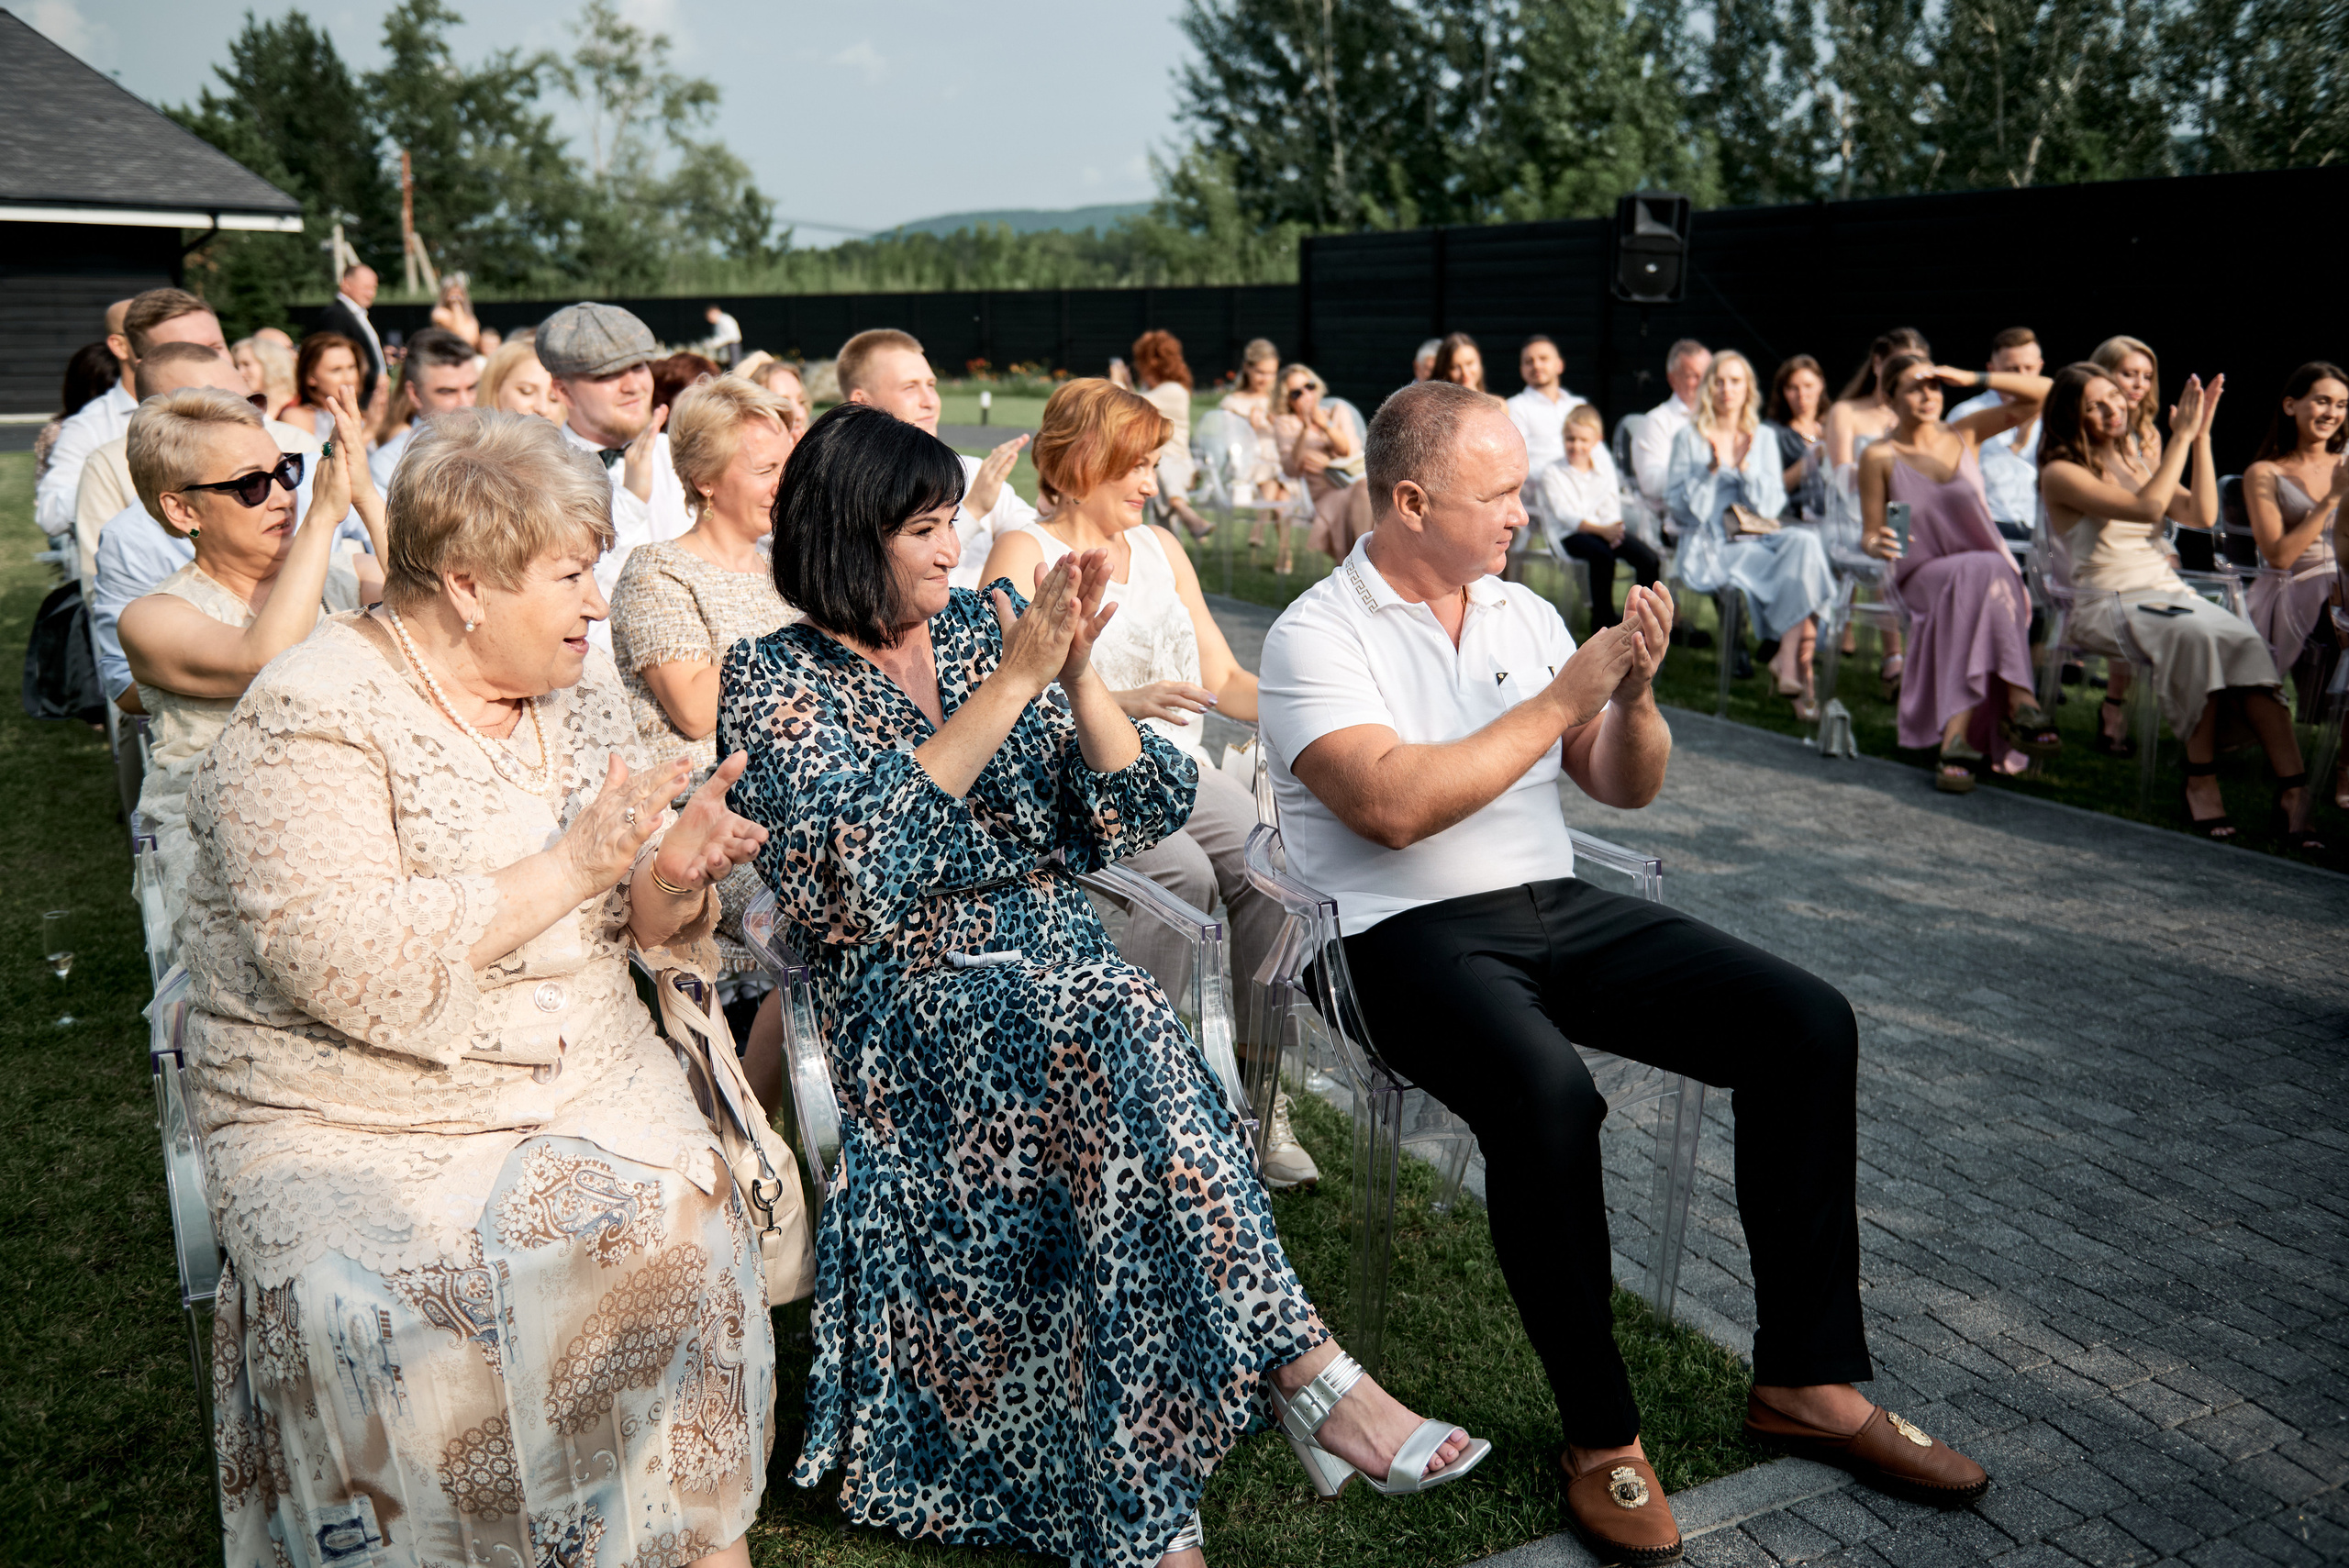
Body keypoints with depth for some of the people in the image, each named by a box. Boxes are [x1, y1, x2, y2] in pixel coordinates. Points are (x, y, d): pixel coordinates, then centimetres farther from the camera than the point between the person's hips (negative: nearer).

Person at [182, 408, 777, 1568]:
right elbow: (345, 967, -24)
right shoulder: (311, 719, -13)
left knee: (673, 1230, -19)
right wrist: (570, 870, -22)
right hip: (350, 1124, -4)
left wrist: (670, 884, -12)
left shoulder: (579, 692, 7)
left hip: (587, 1081, 4)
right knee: (391, 1313, -27)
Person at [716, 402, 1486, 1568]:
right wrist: (1013, 681, -18)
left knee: (1114, 1032, -32)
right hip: (910, 1002, -4)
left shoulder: (988, 624, 12)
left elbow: (1136, 814, 7)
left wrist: (1078, 675, -11)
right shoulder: (775, 680, 1)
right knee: (1116, 1027, -34)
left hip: (1055, 965, 4)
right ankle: (1310, 1378, -31)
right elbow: (857, 865, -17)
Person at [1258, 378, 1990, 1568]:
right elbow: (1394, 806, -22)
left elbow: (1626, 788, 14)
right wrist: (1559, 698, -15)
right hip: (1410, 936, -6)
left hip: (1558, 908, 7)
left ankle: (1806, 1378, 1)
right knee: (1547, 1092, -36)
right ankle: (1600, 1436, -15)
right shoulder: (1316, 636, -6)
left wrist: (1633, 689, -7)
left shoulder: (1525, 612, 14)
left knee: (1807, 1025, -10)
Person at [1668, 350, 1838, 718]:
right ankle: (1797, 664, -22)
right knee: (1797, 573, -30)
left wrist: (1745, 467, -9)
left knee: (1805, 542, -31)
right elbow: (1680, 508, -2)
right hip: (1711, 549, -4)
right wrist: (1712, 470, -15)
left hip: (1760, 539, 4)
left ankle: (1788, 659, -29)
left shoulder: (1763, 439, 15)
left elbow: (1772, 506, 5)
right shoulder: (1690, 439, 6)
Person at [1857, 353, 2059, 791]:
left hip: (1993, 569, 2)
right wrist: (1877, 544, -24)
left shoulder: (1965, 434, 7)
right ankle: (2020, 705, -38)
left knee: (1981, 579, -34)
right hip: (1923, 576, -2)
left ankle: (1957, 739, -42)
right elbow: (1870, 534, 1)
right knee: (1981, 572, -35)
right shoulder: (1879, 456, 0)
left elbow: (2043, 393, 3)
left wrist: (1974, 379, -6)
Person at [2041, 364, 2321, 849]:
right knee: (2196, 636, -36)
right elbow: (2146, 507, -18)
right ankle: (2202, 781, -30)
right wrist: (2182, 436, -14)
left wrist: (2201, 436, 2)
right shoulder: (2061, 474, -3)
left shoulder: (2136, 462, 20)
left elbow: (2202, 515, 7)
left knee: (2246, 641, -25)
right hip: (2109, 604, -6)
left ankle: (2293, 788, -36)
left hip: (2171, 592, 6)